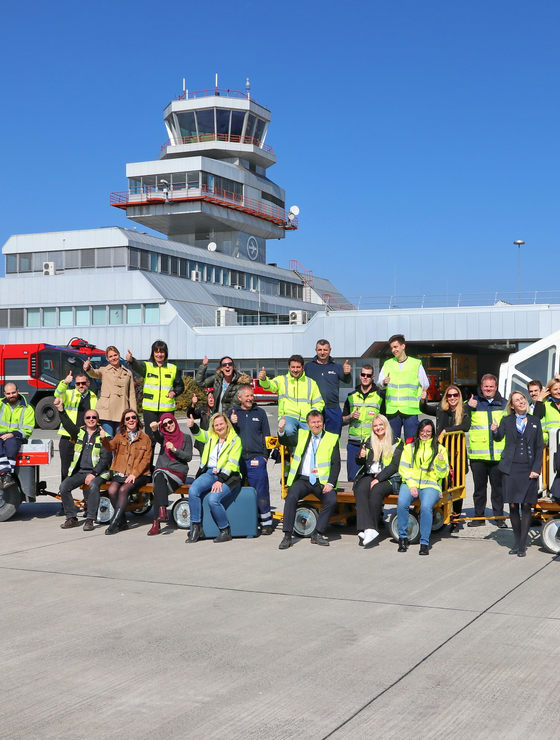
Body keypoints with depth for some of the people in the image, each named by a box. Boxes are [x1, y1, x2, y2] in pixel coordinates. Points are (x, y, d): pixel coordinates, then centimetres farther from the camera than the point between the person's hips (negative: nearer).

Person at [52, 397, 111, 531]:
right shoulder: (79, 432, 13)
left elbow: (105, 459, -5)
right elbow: (68, 424, -5)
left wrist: (94, 474, -16)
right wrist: (61, 410, -21)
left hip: (98, 471, -4)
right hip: (79, 471, 4)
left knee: (93, 485, -34)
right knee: (63, 486, -19)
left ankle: (90, 520, -29)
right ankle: (71, 518, -7)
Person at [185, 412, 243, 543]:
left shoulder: (235, 440, 1)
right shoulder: (210, 437, 16)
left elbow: (232, 463, -7)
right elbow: (199, 434, -5)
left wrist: (220, 480, -17)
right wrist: (192, 426, -28)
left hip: (227, 476, -5)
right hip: (209, 473, 5)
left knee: (213, 499, -28)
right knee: (193, 491, -24)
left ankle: (225, 531, -9)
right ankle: (196, 528, -15)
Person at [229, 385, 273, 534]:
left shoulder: (260, 413, 10)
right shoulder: (232, 413, 10)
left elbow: (266, 436, 12)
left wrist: (265, 455, 2)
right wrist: (231, 424, -12)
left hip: (256, 460, -1)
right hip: (237, 459, 1)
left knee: (261, 491, -4)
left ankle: (266, 522, 4)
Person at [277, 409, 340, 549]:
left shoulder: (332, 438, 8)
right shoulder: (301, 435, 14)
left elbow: (336, 463, 2)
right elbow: (285, 441, 1)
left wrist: (330, 483, -12)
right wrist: (281, 430, -22)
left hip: (322, 482, -1)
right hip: (302, 480, 1)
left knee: (332, 500, -28)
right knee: (291, 497, -27)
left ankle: (318, 534, -13)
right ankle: (287, 536, -22)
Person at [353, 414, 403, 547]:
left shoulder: (397, 443, 8)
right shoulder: (368, 441, 19)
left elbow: (394, 465, -3)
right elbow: (359, 462, 14)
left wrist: (378, 478, -16)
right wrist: (361, 457, -12)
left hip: (388, 478, -3)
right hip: (368, 475, 3)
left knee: (376, 491, -35)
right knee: (360, 490, -31)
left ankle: (371, 528, -32)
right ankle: (368, 528, -44)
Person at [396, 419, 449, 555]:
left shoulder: (439, 449, 14)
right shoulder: (409, 447, 18)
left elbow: (442, 474, 8)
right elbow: (403, 469, 7)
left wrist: (441, 462, -13)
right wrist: (411, 485, -8)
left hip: (430, 485, -1)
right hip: (410, 483, 1)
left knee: (426, 506, -33)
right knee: (402, 502, -31)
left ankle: (425, 543, -22)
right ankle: (403, 537, -14)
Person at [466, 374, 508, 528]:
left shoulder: (504, 404, 13)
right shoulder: (473, 402, 9)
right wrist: (468, 407, -8)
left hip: (498, 455, 0)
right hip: (477, 455, 0)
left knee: (498, 487, 3)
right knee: (479, 487, 6)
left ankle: (499, 517, 11)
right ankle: (478, 517, 14)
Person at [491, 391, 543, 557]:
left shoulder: (534, 421, 7)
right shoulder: (507, 420, 6)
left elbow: (540, 447, 6)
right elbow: (499, 437, -5)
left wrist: (536, 469, -4)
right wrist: (495, 431, -29)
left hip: (529, 468, 0)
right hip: (511, 468, 0)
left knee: (526, 506, -1)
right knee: (513, 506, 2)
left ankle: (522, 545, 4)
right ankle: (517, 542, 15)